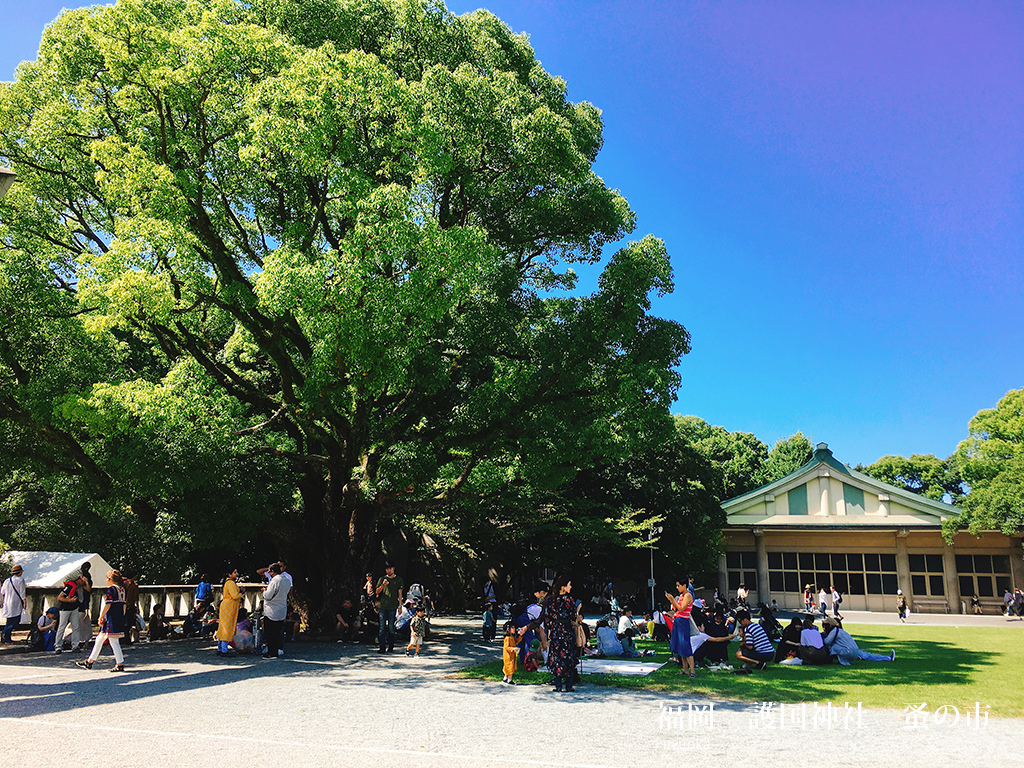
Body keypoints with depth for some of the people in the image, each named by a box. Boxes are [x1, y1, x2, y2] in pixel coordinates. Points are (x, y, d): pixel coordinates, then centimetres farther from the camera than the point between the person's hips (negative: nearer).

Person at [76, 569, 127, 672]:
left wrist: (101, 617, -9)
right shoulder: (122, 589, 13)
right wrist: (121, 617, 22)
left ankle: (120, 664, -5)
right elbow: (123, 604, 16)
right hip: (119, 619, 9)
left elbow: (107, 605, -16)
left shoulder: (111, 589, -12)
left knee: (114, 641, -5)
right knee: (99, 639, 17)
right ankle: (90, 661, 26)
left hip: (111, 619, -9)